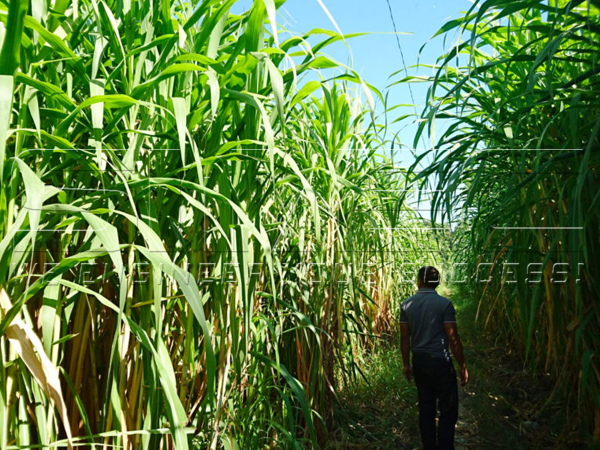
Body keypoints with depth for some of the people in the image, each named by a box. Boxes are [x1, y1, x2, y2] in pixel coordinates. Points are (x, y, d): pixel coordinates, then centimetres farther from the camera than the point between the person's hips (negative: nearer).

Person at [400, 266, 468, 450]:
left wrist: (406, 364, 15)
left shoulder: (407, 305, 2)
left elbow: (404, 337, 5)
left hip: (419, 361, 5)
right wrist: (463, 367, 0)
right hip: (440, 361, -4)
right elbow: (453, 339, -10)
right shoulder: (445, 304, -10)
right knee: (448, 410, 7)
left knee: (426, 407, 15)